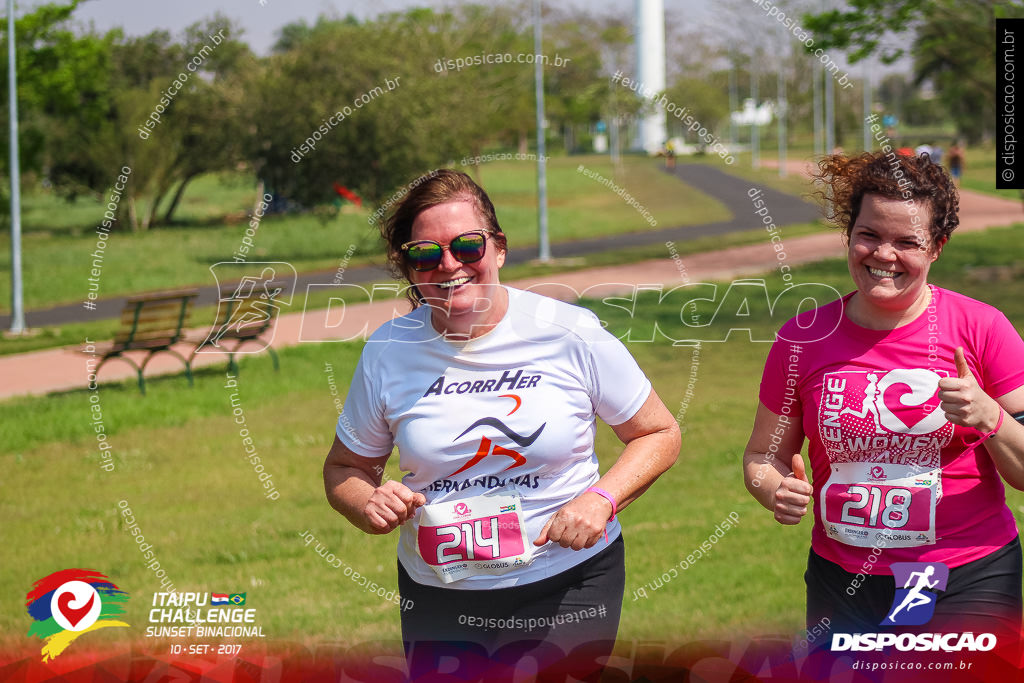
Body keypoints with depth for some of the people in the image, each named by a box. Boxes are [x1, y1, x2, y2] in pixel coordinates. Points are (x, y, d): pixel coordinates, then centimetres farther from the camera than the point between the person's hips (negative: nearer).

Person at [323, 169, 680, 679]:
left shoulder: (571, 334, -8)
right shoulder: (388, 351, -2)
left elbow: (660, 434, 1)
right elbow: (344, 468, 10)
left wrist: (602, 498, -16)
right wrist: (368, 506, -13)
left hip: (568, 587, -2)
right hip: (438, 597, 2)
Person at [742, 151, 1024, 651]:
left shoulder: (980, 329, -5)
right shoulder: (804, 339, 1)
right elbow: (762, 457, 11)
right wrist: (776, 491, -12)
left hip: (966, 586, -2)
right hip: (843, 586, 2)